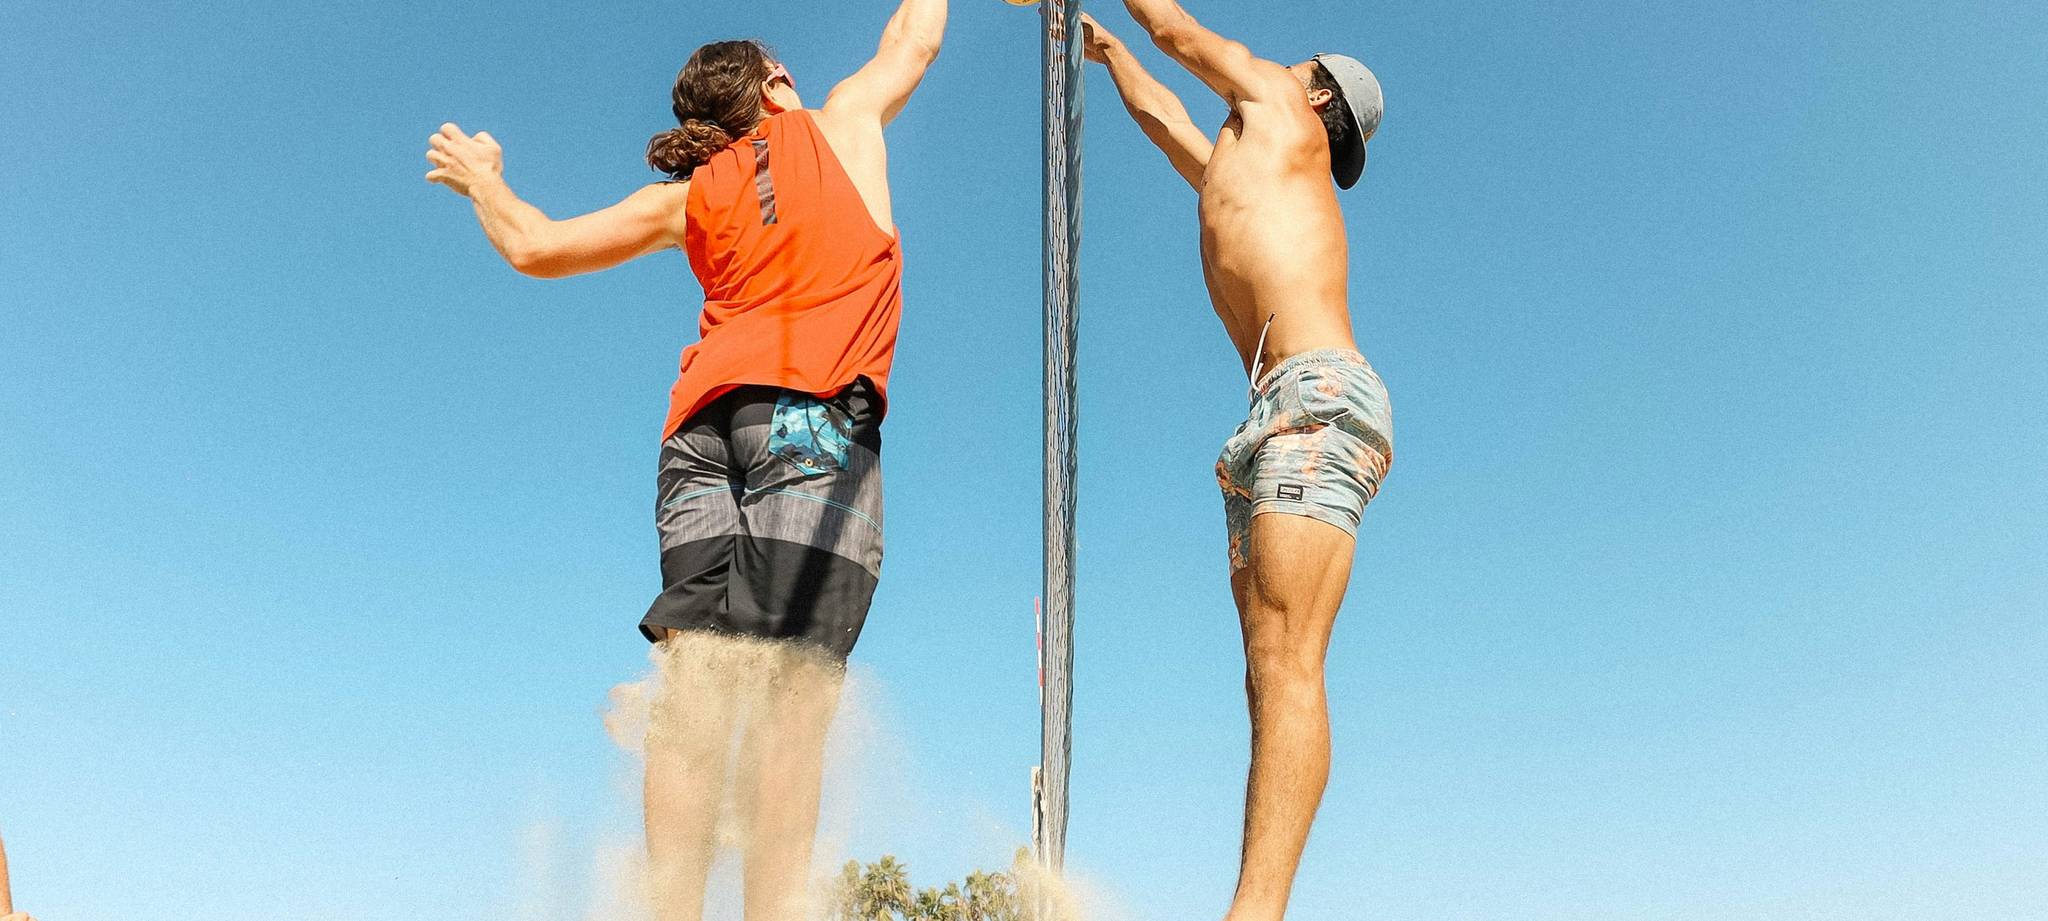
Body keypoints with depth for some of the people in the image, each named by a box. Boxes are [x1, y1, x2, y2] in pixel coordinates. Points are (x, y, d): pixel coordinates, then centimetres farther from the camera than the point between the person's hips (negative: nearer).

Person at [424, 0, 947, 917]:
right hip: (814, 414, -3)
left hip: (704, 423, 3)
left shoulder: (687, 198, 24)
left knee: (698, 681, -9)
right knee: (793, 695, -13)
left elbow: (536, 247, 24)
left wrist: (482, 181, 43)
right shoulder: (841, 123, 20)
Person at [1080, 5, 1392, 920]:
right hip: (1274, 432, 9)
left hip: (1319, 399, -9)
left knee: (1285, 666, -22)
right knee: (1271, 677, -5)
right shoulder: (1234, 172, 37)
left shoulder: (1283, 113, 17)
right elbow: (1156, 109, 54)